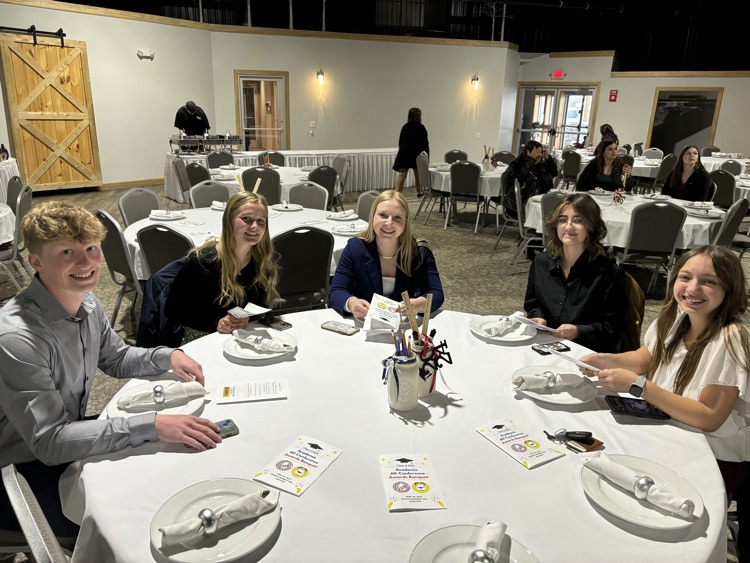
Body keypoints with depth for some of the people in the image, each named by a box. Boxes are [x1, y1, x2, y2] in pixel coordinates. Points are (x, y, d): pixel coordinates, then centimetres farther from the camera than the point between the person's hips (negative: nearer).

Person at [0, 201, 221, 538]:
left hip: (70, 442, 7)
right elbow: (49, 442, -31)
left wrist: (167, 357, -9)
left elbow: (116, 358, 11)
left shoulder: (87, 304, -6)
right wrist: (152, 425, -37)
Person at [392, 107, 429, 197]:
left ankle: (397, 193, -21)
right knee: (418, 173, 15)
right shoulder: (421, 128, -5)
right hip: (416, 153, -2)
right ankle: (419, 192, 30)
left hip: (404, 152, 3)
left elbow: (400, 141, 13)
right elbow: (424, 143, -5)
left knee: (402, 174, -7)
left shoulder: (405, 127, 8)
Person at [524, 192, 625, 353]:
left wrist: (578, 331, -21)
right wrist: (538, 318, -3)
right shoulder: (541, 262, 7)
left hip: (585, 352, -3)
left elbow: (610, 327, -5)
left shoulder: (609, 273, -7)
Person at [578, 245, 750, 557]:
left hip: (717, 458, -6)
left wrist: (638, 386, -32)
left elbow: (709, 418, -27)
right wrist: (606, 360, -10)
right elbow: (644, 359, 10)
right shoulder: (675, 318, -7)